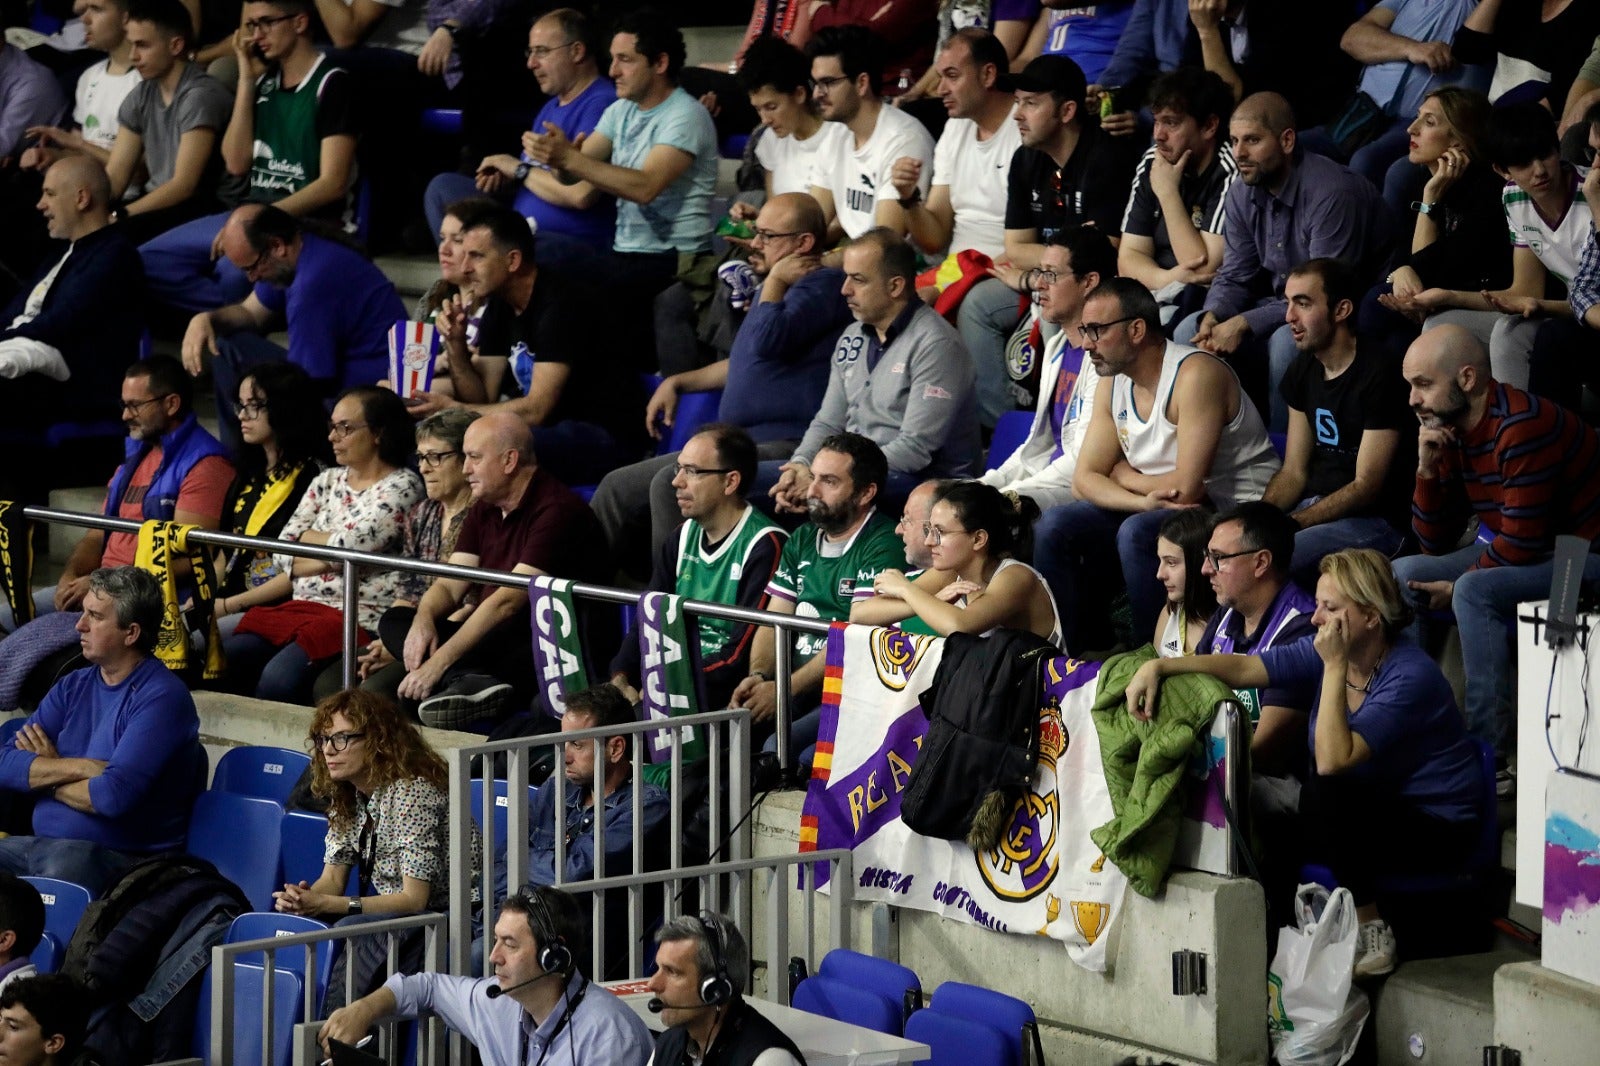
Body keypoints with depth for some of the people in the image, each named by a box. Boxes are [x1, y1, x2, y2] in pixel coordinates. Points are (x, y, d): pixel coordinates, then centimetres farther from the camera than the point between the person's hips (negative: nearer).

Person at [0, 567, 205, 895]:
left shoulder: (162, 698, -7)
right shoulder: (73, 688, 15)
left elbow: (114, 796, -18)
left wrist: (46, 775, 0)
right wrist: (82, 768, -11)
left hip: (122, 858, -7)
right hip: (43, 844, 7)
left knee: (66, 860, -40)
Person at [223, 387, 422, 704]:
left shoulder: (402, 486, -3)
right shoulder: (327, 481, 19)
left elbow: (348, 547, -14)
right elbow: (282, 554, 11)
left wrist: (306, 537, 4)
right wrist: (328, 557, -5)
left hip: (358, 618, -7)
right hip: (304, 607, 7)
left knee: (279, 677, -31)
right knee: (224, 657, -17)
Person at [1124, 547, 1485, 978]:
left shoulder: (1411, 676, -23)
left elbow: (1332, 760, -32)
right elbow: (1243, 669, -6)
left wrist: (1335, 668, -27)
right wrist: (1160, 666, -17)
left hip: (1435, 829, -7)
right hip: (1372, 815, 8)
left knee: (1323, 795, -32)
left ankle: (1370, 930, -18)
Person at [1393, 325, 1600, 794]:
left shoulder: (1522, 426, -25)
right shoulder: (1452, 430, 3)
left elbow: (1521, 540, -26)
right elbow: (1434, 544, 6)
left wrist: (1457, 586, -14)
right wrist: (1427, 469, -8)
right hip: (1524, 550, 10)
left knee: (1476, 592, -31)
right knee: (1403, 574, 2)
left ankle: (1491, 759, -27)